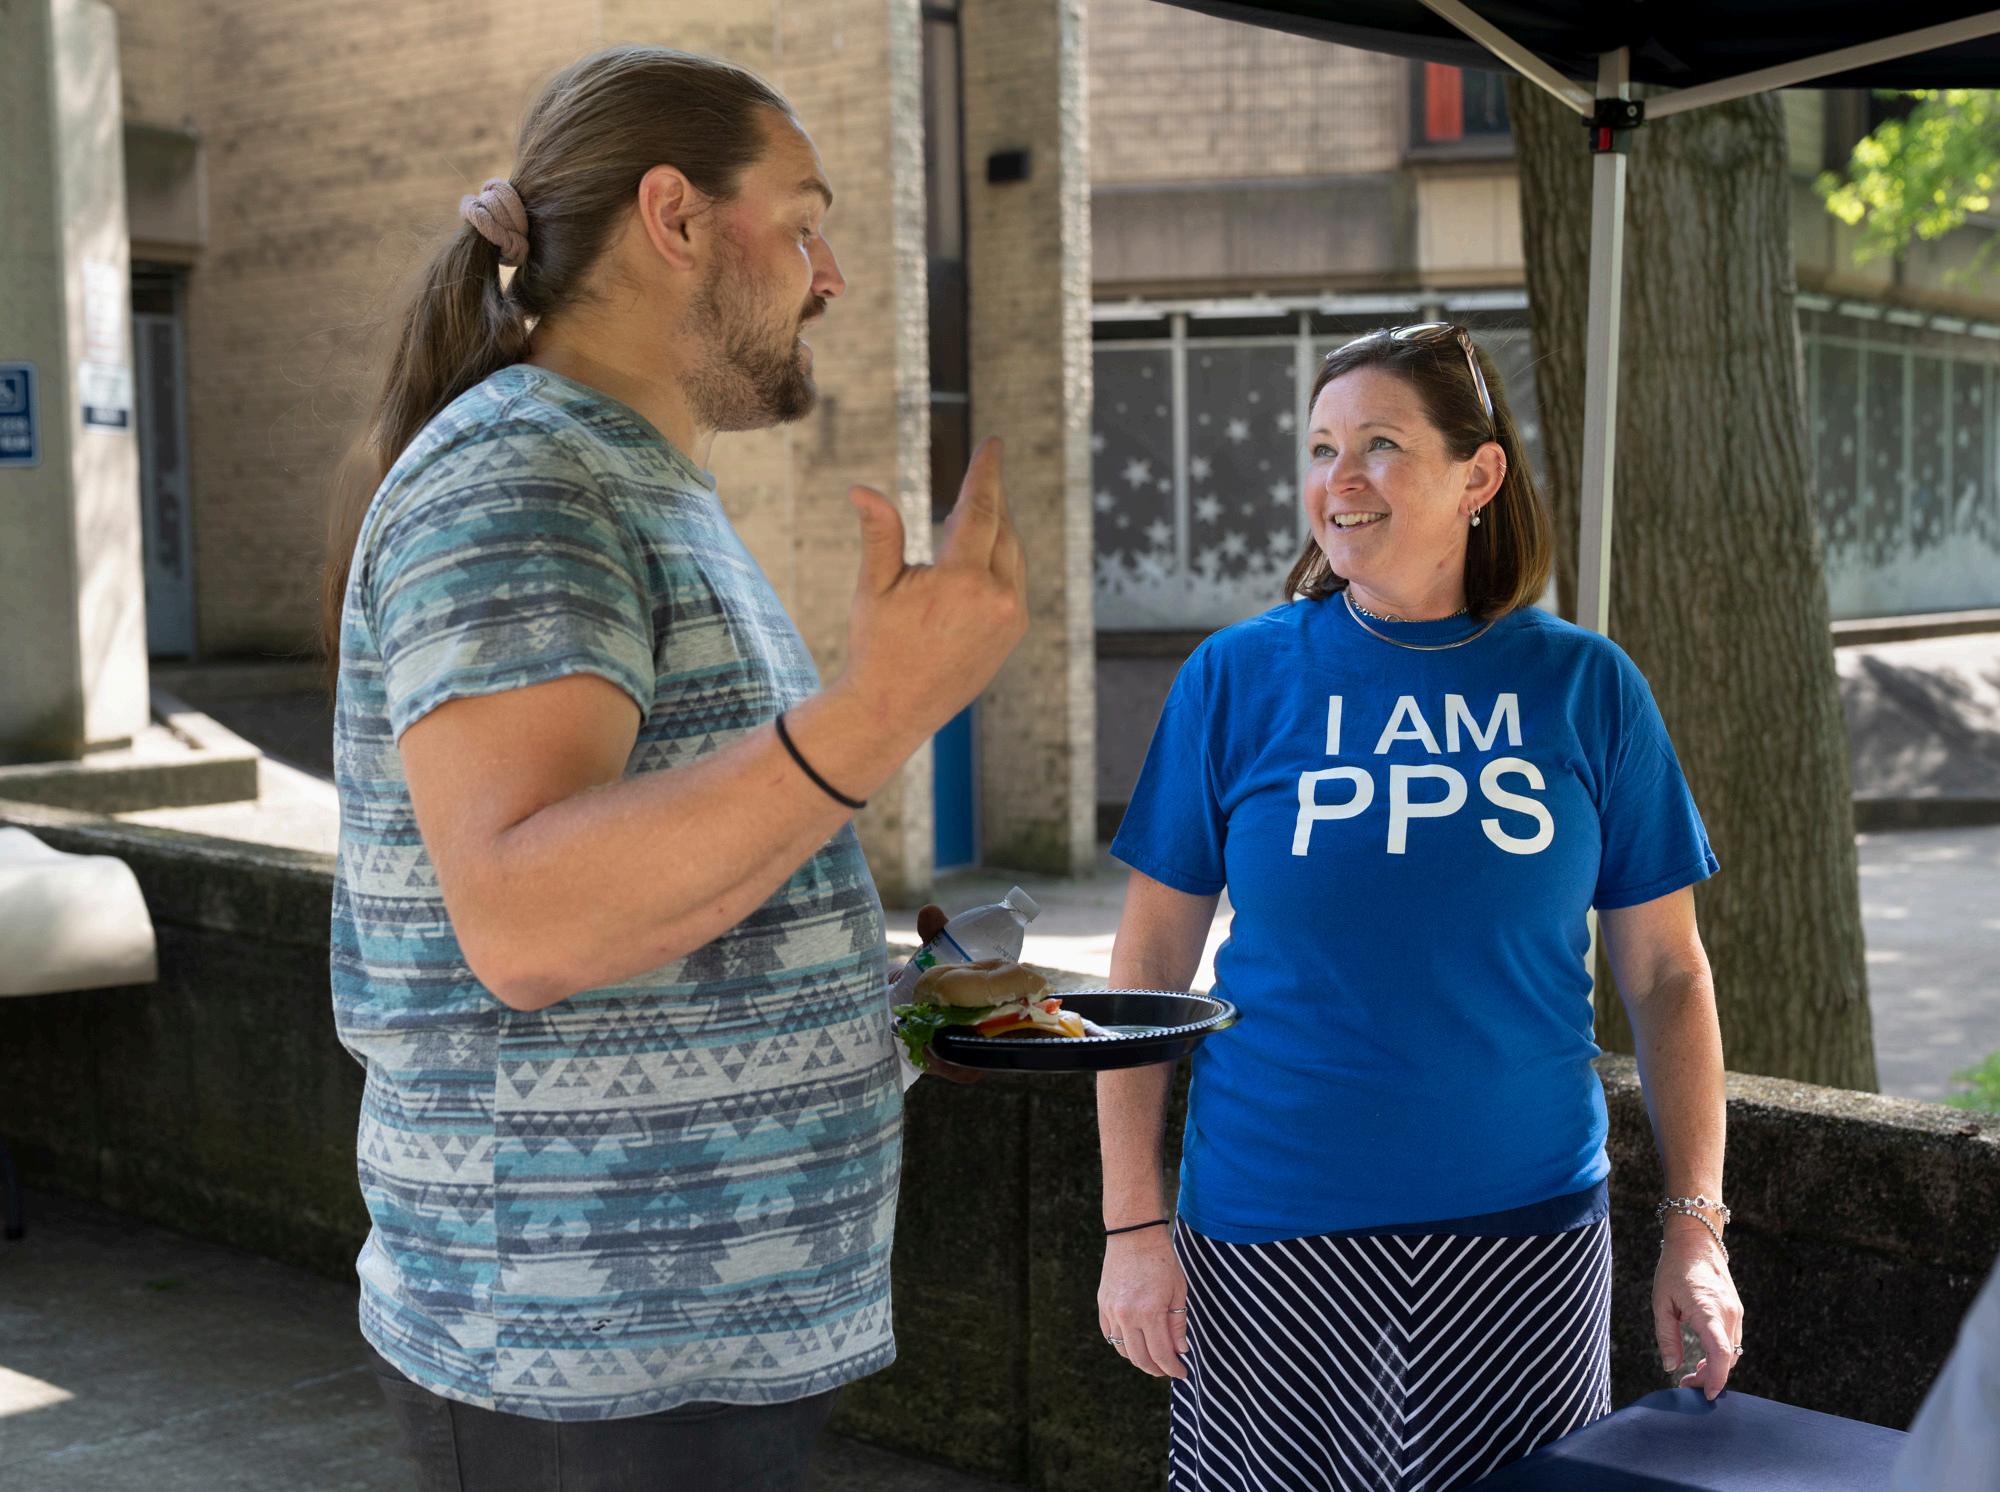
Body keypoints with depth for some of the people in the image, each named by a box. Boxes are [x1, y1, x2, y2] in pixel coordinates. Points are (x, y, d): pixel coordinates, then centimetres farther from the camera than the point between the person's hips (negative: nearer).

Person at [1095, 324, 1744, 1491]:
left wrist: (1697, 1225, -1)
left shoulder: (1587, 687, 0)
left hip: (1526, 1229, 1)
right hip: (1271, 1236, 0)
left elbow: (1667, 972, 5)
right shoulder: (1237, 677, -2)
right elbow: (1148, 967, 1)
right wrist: (1133, 1223, -2)